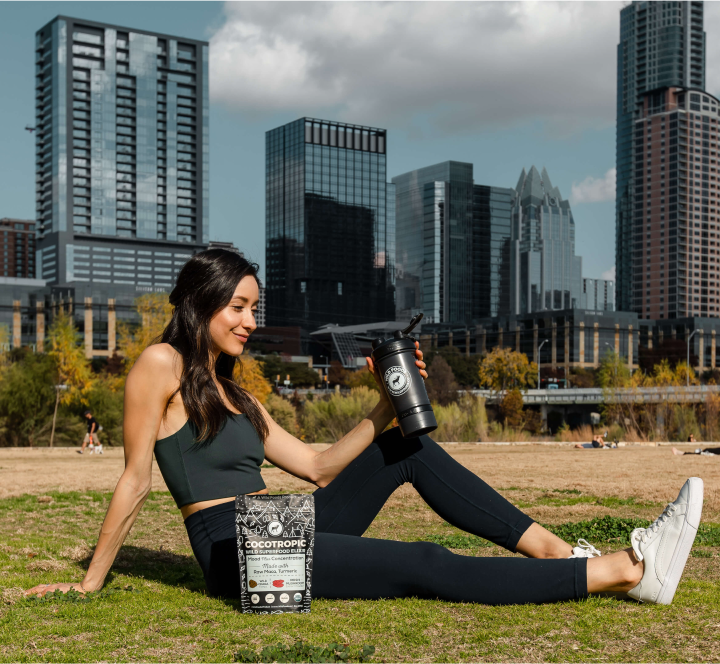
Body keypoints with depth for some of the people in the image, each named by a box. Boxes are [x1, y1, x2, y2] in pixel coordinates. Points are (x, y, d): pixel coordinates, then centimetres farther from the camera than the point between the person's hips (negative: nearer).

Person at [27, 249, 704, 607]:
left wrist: (388, 402, 7)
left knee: (408, 449, -2)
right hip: (235, 550, -8)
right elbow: (135, 480, -4)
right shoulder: (161, 364, -5)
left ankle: (561, 551, -6)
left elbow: (319, 466, 15)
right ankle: (628, 569, -20)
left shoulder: (233, 394, 18)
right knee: (425, 565, -18)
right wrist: (89, 582, -4)